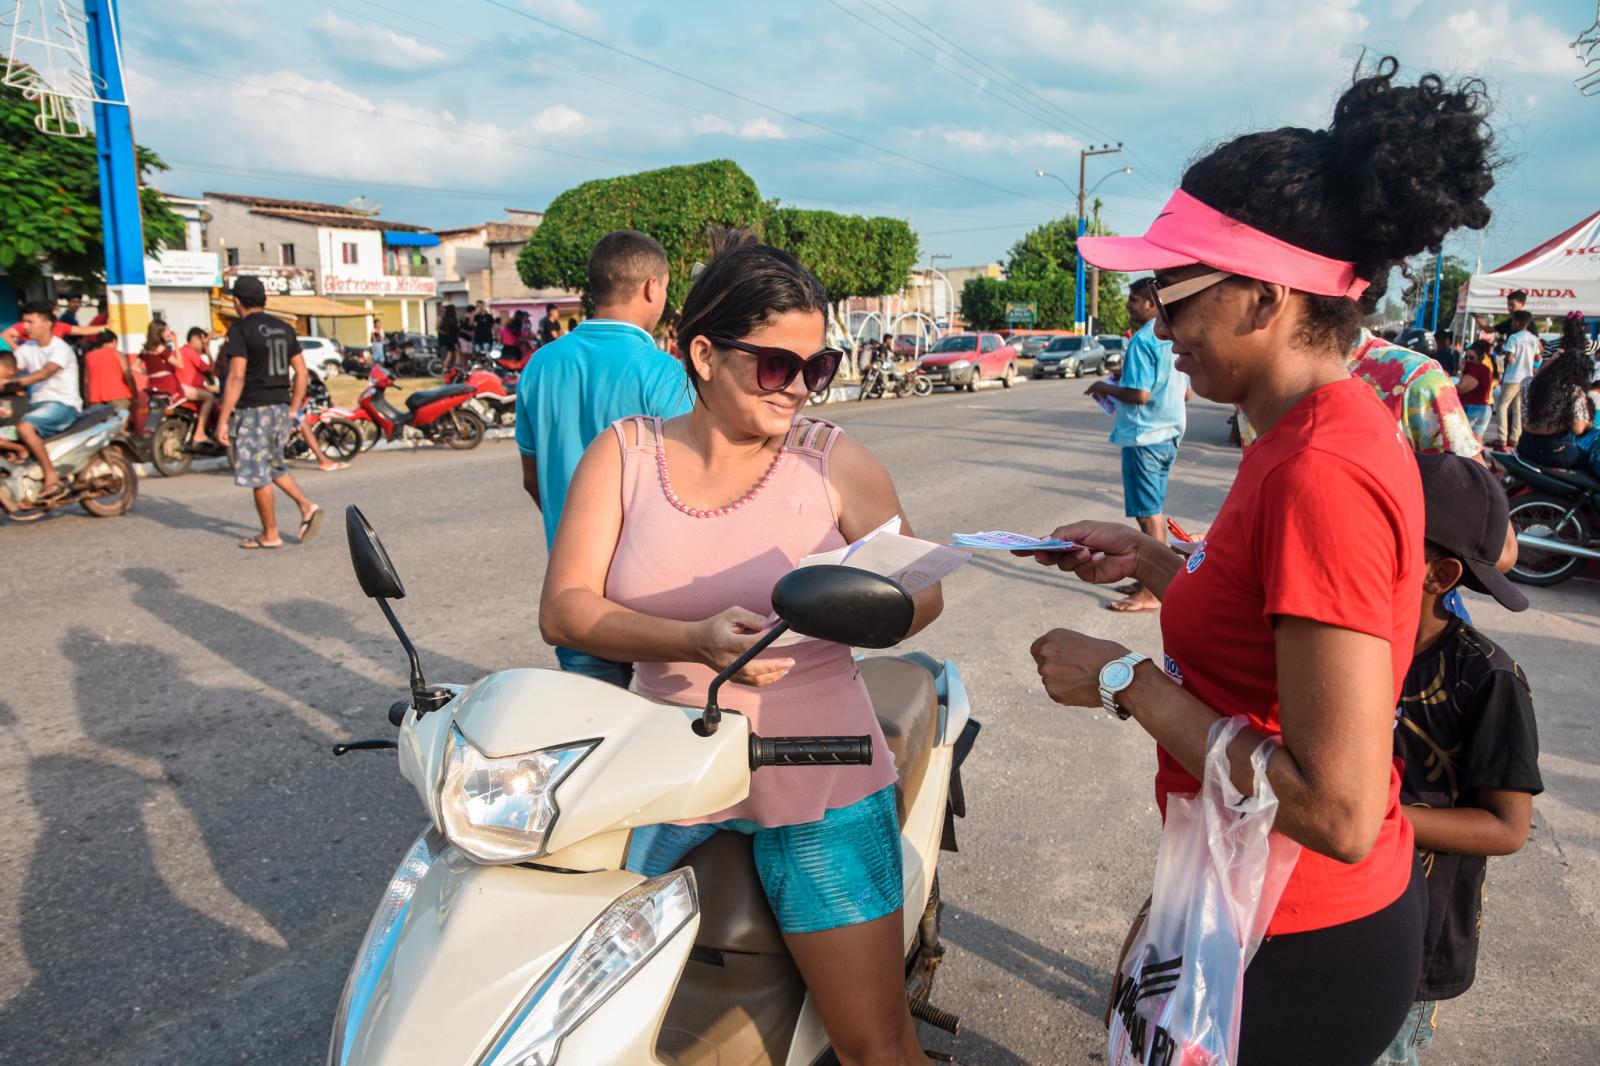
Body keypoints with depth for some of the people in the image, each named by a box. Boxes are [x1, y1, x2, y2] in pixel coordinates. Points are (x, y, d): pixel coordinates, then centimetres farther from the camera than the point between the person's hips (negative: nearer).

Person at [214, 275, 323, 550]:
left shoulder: (240, 330, -10)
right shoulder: (284, 328, 10)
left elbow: (237, 377, -17)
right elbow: (301, 372, 10)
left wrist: (223, 420, -14)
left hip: (253, 409, -7)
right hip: (280, 406, 7)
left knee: (257, 473, 3)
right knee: (274, 466, 21)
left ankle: (270, 535, 9)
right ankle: (307, 507, 4)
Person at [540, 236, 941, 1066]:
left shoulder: (834, 461, -4)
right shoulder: (623, 454, 0)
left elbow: (921, 593, -1)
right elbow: (564, 609, -8)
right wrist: (696, 640, -25)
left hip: (815, 780, -2)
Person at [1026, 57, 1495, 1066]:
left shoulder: (1323, 471, -28)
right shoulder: (1338, 425, 1)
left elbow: (1339, 811, -29)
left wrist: (1125, 681, -21)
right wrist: (1154, 563, 6)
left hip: (1299, 955, -8)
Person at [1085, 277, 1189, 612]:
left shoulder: (1143, 340, -17)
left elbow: (1139, 394, -23)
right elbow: (1186, 391, 17)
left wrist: (1106, 388, -6)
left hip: (1143, 438, -9)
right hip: (1169, 434, 9)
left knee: (1148, 516, -4)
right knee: (1156, 511, 17)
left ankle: (1150, 594, 2)